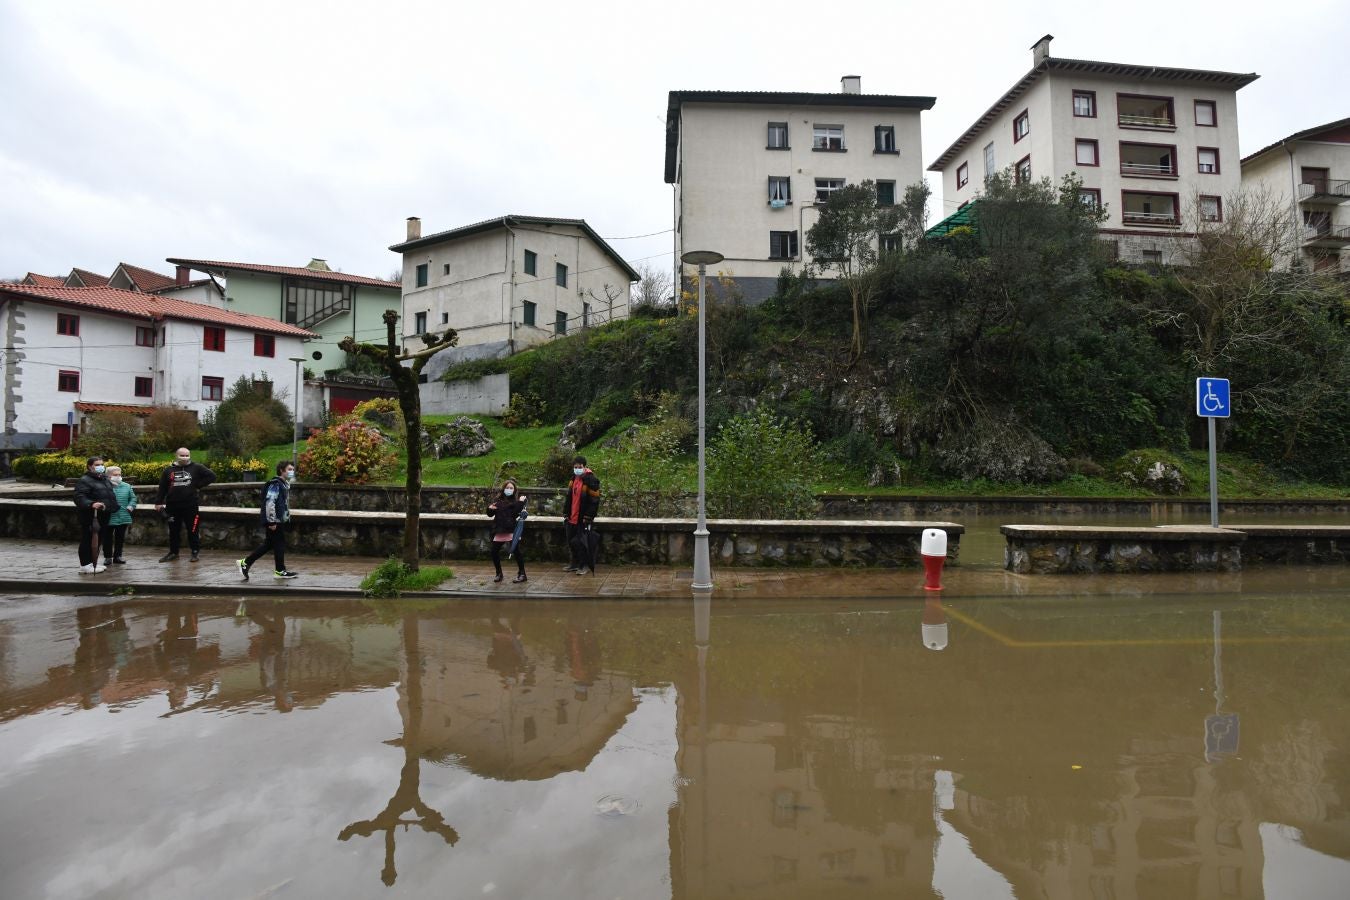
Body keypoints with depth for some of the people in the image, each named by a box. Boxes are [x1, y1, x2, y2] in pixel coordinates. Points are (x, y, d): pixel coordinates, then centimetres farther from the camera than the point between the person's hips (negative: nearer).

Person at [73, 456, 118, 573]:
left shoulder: (104, 479, 17)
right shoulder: (84, 480, -11)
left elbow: (110, 496, 31)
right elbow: (79, 498, -23)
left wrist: (114, 506, 26)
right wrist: (91, 504, -38)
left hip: (102, 517, 9)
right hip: (90, 517, -9)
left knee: (98, 540, 14)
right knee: (88, 539, -3)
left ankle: (94, 563, 23)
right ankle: (85, 564, 3)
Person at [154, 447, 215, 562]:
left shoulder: (196, 468, -1)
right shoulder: (169, 470, 8)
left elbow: (211, 476, -2)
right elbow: (162, 488, 10)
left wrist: (198, 485, -6)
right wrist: (158, 502, 6)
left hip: (191, 505, -3)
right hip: (173, 506, 3)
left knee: (193, 530, 1)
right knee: (173, 530, 14)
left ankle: (195, 552, 12)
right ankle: (173, 552, 26)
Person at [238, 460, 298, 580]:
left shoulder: (285, 484, 14)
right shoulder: (275, 484, -16)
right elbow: (269, 502, -22)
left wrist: (287, 517, 22)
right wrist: (272, 521, -23)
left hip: (280, 520, 10)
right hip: (274, 522, -10)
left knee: (268, 544, 14)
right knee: (279, 544, -1)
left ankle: (245, 563, 20)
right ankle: (280, 570, 9)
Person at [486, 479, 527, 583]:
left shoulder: (515, 501, -1)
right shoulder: (498, 500, 11)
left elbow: (516, 513, -16)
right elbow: (490, 514, 16)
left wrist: (520, 503, -22)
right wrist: (490, 508, -4)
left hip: (511, 531, -5)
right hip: (499, 530, 5)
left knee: (517, 551, -7)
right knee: (494, 552, 6)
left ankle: (522, 574, 4)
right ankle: (499, 574, 24)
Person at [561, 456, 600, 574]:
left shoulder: (591, 481, -14)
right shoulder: (573, 479, 11)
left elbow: (594, 501, -15)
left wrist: (588, 518, -17)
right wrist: (565, 514, 13)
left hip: (583, 519, -7)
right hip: (572, 518, 7)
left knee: (582, 543, -2)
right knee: (572, 542, 14)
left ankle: (584, 565, 11)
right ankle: (575, 563, 28)